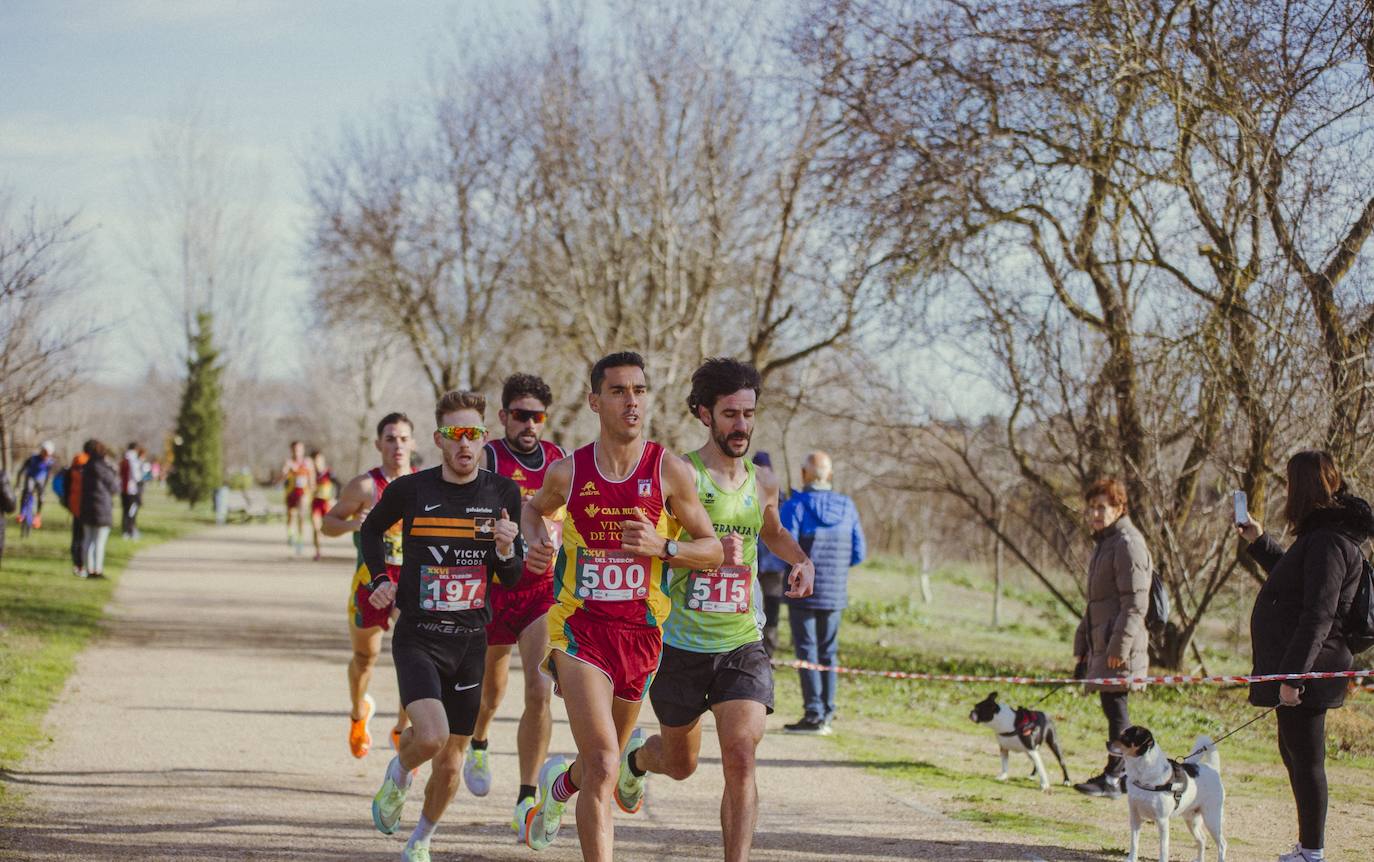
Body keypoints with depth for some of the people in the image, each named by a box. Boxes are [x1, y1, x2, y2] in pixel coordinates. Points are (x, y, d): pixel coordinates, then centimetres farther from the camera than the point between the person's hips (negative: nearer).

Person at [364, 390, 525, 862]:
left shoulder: (503, 493, 0)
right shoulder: (410, 489, -5)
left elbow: (512, 578, 6)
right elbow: (371, 530, 16)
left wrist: (505, 550, -15)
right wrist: (381, 579, 1)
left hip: (471, 640, 3)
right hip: (418, 636, -3)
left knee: (451, 759, 9)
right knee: (430, 737, -24)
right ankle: (398, 774, 11)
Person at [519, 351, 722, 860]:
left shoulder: (670, 473, -5)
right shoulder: (568, 472, -1)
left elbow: (712, 550, 0)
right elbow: (533, 509, 22)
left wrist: (663, 547, -19)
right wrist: (535, 545, 0)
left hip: (640, 632, 2)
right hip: (579, 630, -2)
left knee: (604, 764, 21)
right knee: (603, 765, -19)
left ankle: (559, 784, 56)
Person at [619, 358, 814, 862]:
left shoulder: (762, 485, 7)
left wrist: (801, 561, 10)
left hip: (743, 646, 3)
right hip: (681, 647, -3)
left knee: (740, 758, -16)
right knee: (681, 765, 17)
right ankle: (636, 756, 52)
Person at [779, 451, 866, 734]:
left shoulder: (795, 506, -12)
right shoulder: (846, 507, 3)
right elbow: (858, 553, 5)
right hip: (835, 593, 5)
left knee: (807, 652, -1)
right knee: (827, 652, 13)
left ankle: (813, 714, -4)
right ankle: (827, 713, 15)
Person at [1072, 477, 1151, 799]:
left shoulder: (1127, 544, -11)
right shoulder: (1103, 544, 20)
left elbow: (1135, 602, -17)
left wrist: (1119, 646, -22)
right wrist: (1082, 645, 23)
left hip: (1120, 648, -9)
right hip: (1101, 644, 9)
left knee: (1115, 706, -7)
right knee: (1113, 707, 10)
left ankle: (1113, 777, -5)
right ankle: (1126, 773, 16)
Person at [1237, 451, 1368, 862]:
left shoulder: (1328, 542, -19)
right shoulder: (1321, 536, 13)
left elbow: (1317, 618, -24)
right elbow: (1293, 578, 32)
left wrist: (1293, 675, -25)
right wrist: (1259, 543, 34)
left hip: (1308, 671, -11)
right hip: (1295, 668, 11)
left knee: (1305, 758, -5)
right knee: (1293, 752, 19)